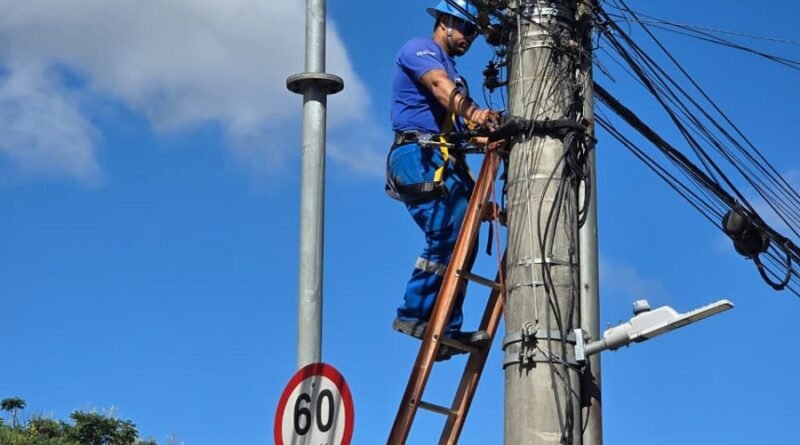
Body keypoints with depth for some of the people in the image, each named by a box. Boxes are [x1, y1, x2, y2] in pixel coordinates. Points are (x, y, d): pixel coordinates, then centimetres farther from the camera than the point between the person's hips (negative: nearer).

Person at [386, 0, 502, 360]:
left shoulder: (452, 71, 30)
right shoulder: (420, 49, 2)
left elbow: (463, 128, 17)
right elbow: (440, 86, -21)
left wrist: (487, 128, -5)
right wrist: (471, 111, -39)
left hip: (445, 161, 10)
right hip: (420, 156, -9)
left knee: (460, 241, 4)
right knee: (449, 232, -21)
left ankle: (445, 331, 6)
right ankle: (414, 313, -19)